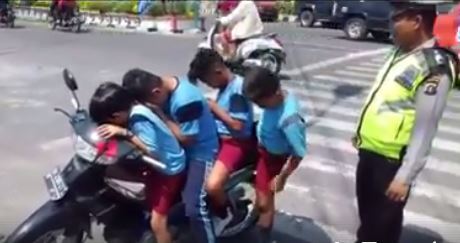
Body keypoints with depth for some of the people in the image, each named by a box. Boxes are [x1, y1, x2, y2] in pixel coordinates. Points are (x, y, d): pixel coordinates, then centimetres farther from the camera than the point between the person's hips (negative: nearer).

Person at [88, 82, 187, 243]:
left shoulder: (140, 120, -29)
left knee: (157, 223, -7)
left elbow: (153, 152, -31)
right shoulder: (133, 110, -4)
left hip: (169, 169, -9)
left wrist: (124, 133, -32)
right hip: (157, 165, 10)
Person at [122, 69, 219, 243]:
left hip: (201, 152, -9)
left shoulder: (185, 100, -32)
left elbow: (186, 139, -24)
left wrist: (159, 113, -25)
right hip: (181, 149, 9)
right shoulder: (166, 86, -5)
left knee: (194, 207, -16)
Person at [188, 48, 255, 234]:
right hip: (219, 137, 10)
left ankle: (226, 213, 6)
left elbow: (238, 125, -24)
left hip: (236, 142, -10)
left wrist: (215, 108, -15)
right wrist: (211, 109, -2)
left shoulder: (238, 88, -20)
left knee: (212, 186, -28)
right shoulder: (226, 86, 9)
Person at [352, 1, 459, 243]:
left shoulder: (434, 69, -23)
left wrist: (405, 177, -21)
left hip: (392, 160, -8)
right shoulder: (402, 51, 4)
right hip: (369, 150, 8)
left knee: (384, 222, 10)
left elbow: (424, 131, -23)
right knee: (366, 211, 26)